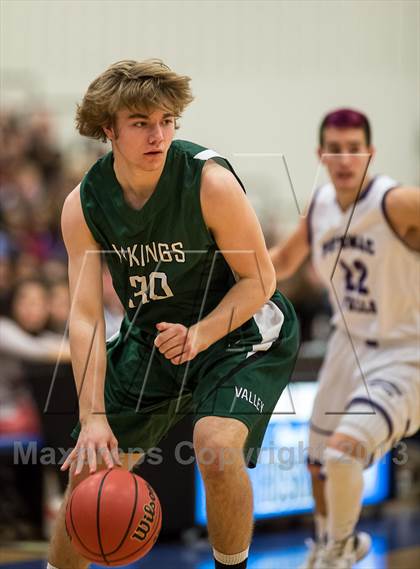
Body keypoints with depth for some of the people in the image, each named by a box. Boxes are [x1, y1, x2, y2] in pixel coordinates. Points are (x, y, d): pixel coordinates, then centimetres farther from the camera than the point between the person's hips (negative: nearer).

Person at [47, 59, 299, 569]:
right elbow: (85, 316, -17)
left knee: (215, 446, -28)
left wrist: (199, 335, -31)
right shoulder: (82, 205, -15)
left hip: (240, 332, -4)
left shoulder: (210, 181, -25)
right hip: (149, 336, 4)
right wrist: (93, 418, -26)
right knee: (89, 466, 5)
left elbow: (259, 279, -17)